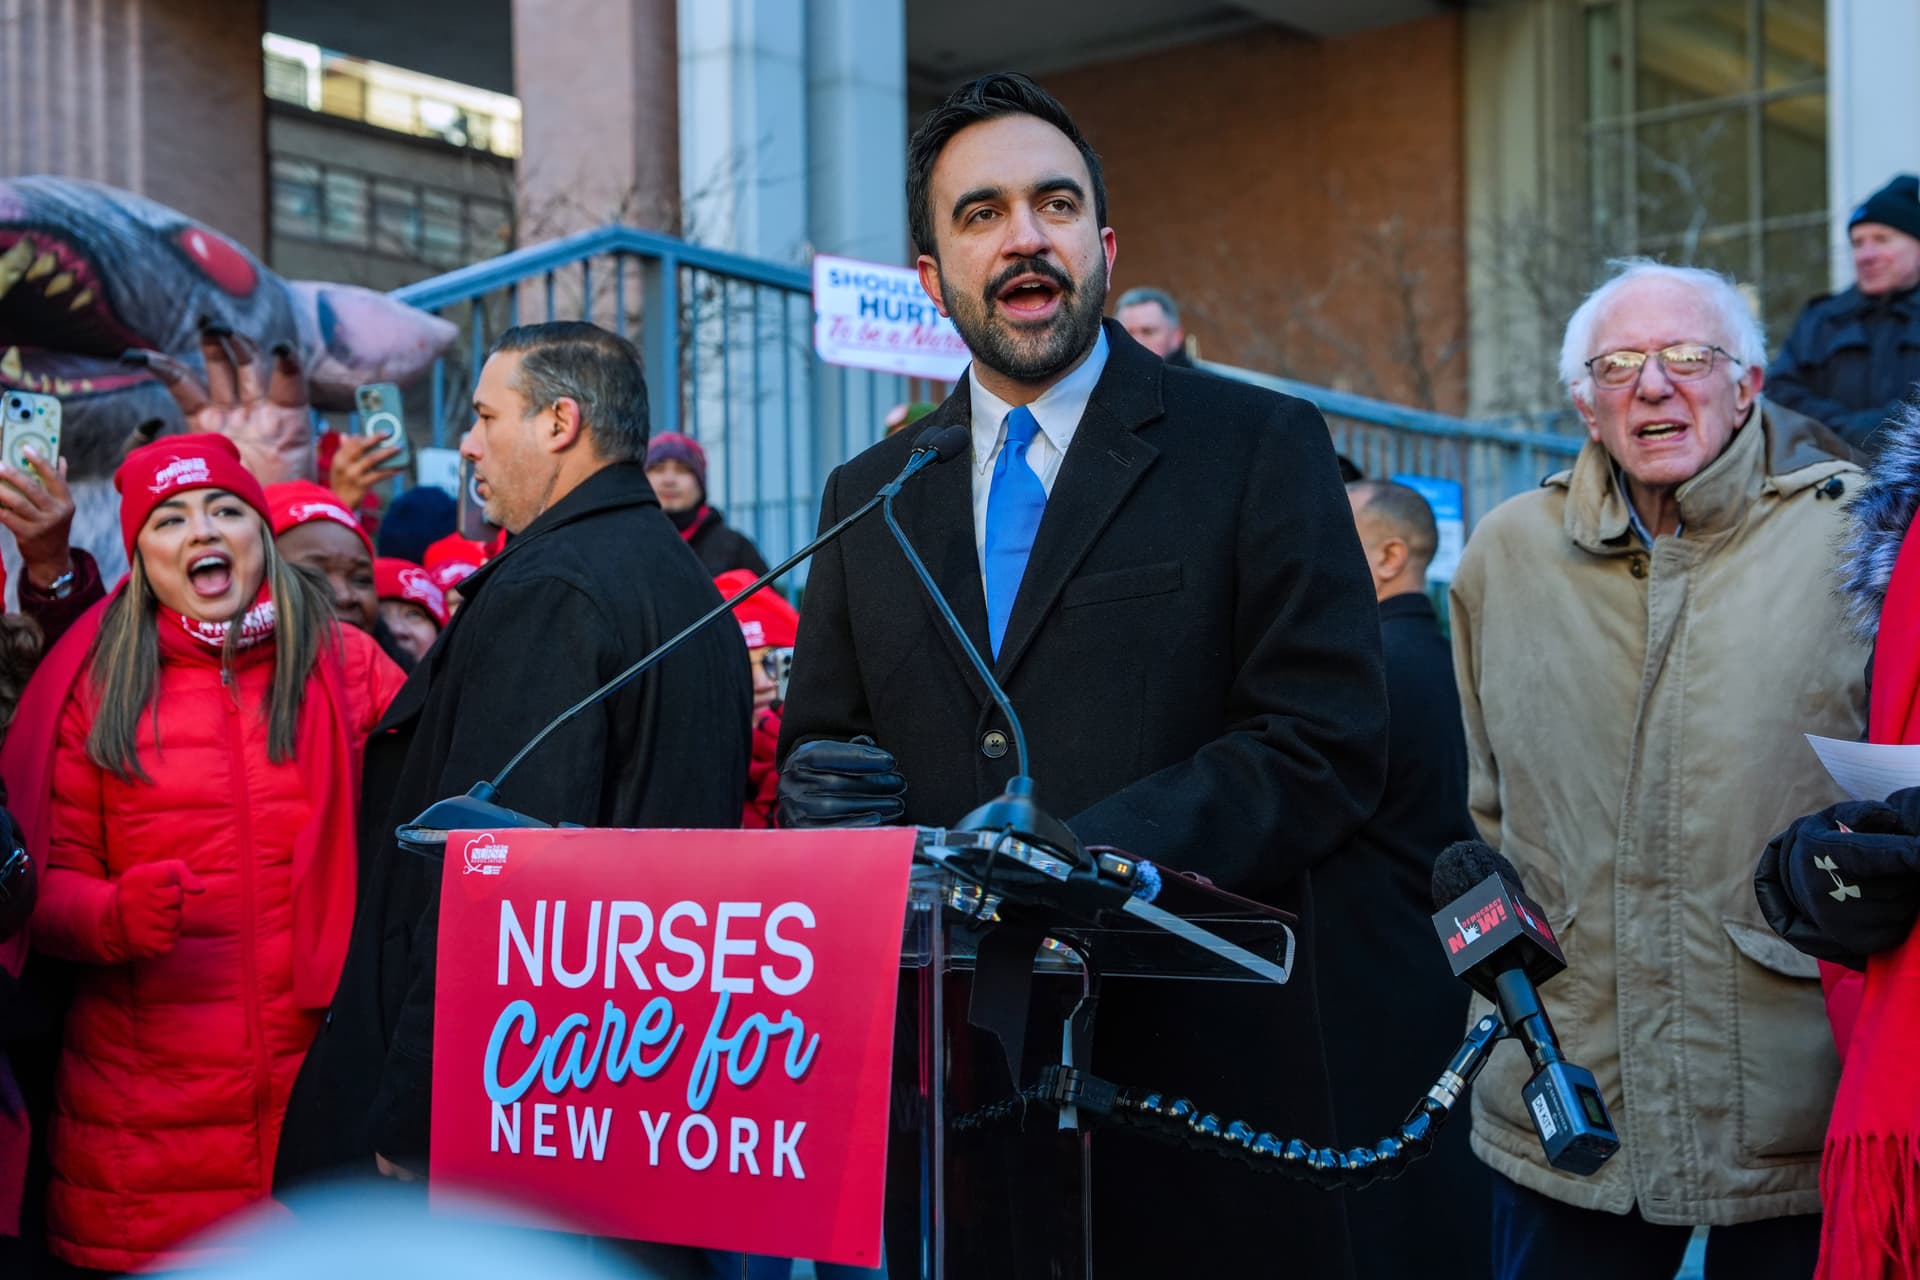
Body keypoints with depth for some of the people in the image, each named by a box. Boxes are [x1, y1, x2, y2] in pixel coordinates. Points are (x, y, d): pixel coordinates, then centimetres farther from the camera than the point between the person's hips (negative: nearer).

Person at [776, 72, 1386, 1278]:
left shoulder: (1258, 444, 0)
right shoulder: (867, 499, 12)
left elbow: (1328, 744, -8)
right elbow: (814, 752, 17)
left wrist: (1075, 860, -20)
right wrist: (834, 801, -8)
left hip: (1192, 1069, -3)